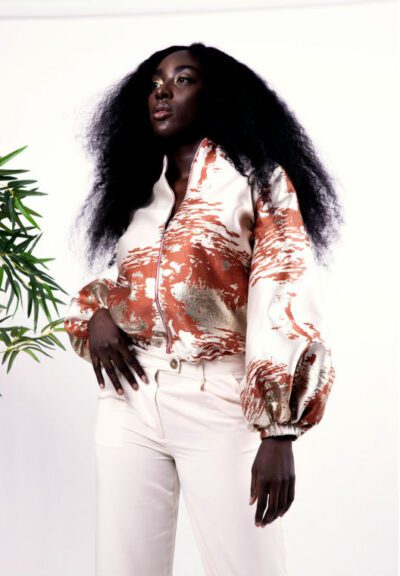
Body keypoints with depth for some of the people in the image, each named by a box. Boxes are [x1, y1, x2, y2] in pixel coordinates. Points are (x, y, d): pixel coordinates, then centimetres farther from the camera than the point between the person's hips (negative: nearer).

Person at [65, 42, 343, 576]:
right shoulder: (138, 192, 18)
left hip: (218, 402, -4)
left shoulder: (256, 179, 2)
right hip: (129, 402, 5)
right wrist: (95, 311, -1)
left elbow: (285, 296, -7)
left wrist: (280, 433, -17)